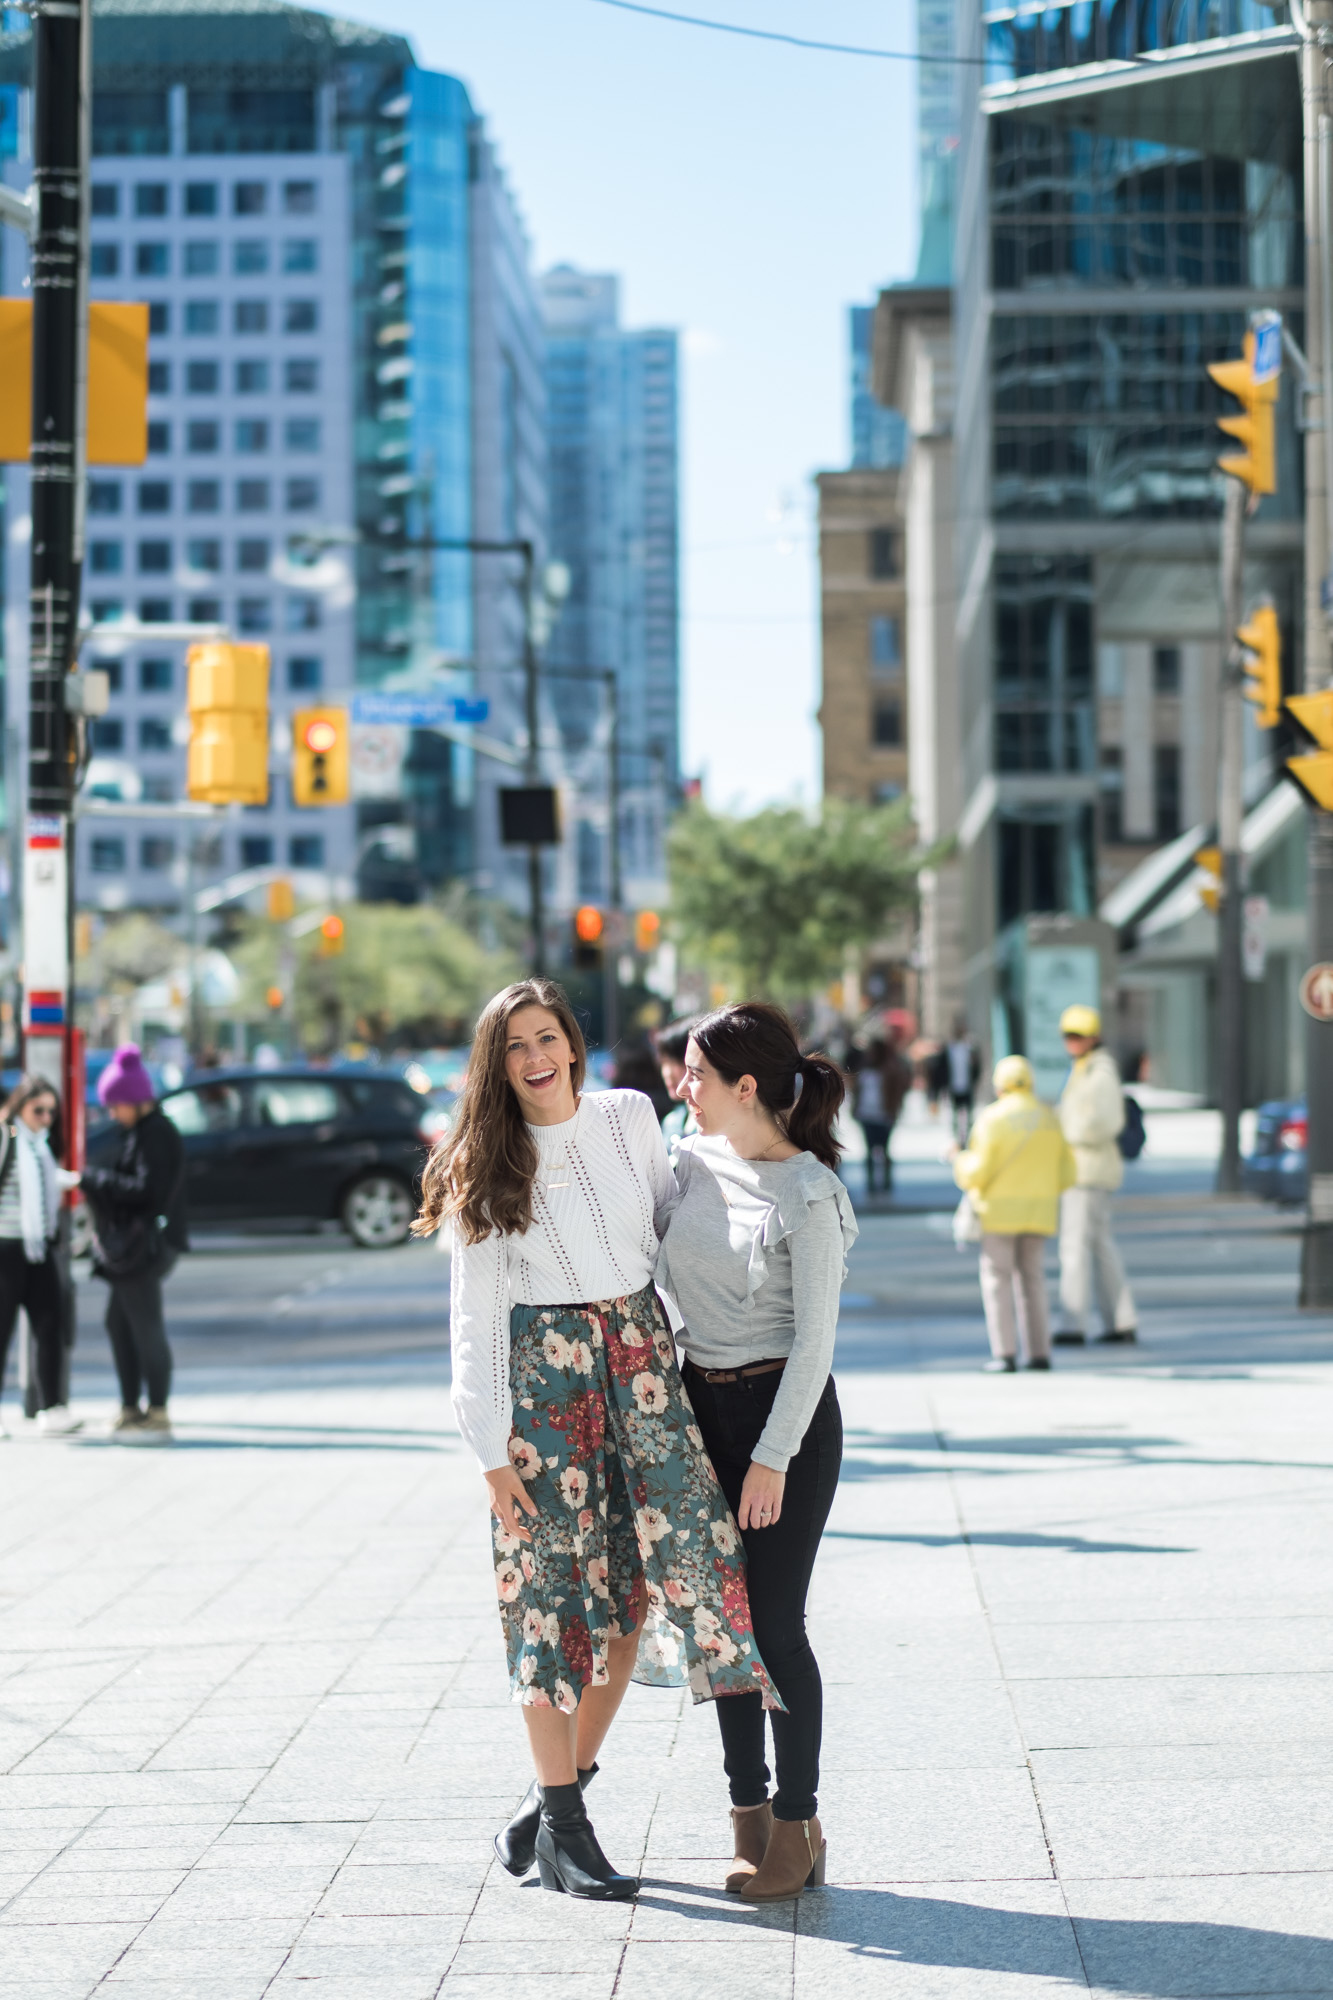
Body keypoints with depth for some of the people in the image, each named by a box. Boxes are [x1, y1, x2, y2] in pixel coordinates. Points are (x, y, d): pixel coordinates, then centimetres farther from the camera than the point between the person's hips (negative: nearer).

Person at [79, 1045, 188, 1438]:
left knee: (146, 1328, -6)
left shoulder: (157, 1134, -16)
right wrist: (98, 1182, 6)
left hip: (146, 1244, -11)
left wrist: (97, 1180, -19)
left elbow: (148, 1189, -23)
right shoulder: (142, 1131, 15)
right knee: (119, 1324, 17)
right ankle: (131, 1408, 24)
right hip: (130, 1243, 11)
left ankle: (157, 1414, -2)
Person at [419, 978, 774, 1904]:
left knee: (644, 1576, -2)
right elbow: (474, 1315, -4)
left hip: (642, 1354, 3)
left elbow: (671, 1221, 22)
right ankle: (563, 1826, 3)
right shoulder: (488, 1167, -2)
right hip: (544, 1368, -3)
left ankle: (565, 1783, 13)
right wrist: (492, 1448, -9)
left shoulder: (631, 1117, 6)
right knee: (557, 1583, -3)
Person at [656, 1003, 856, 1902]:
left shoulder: (809, 1194, -14)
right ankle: (750, 1811, 18)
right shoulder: (695, 1162, 5)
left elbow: (815, 1336, -14)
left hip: (786, 1412, -7)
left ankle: (797, 1825, 7)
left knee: (775, 1624, -4)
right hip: (700, 1405, 7)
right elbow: (667, 1277, 19)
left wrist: (774, 1457, -16)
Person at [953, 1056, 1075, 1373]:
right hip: (1039, 1210, 5)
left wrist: (961, 1165, 10)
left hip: (1001, 1208, -5)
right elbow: (1066, 1172, 8)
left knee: (997, 1276, 0)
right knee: (1031, 1276, 13)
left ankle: (1004, 1353, -7)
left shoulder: (993, 1118, -10)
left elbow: (979, 1169, -12)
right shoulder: (1049, 1118, 6)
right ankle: (1039, 1351, 8)